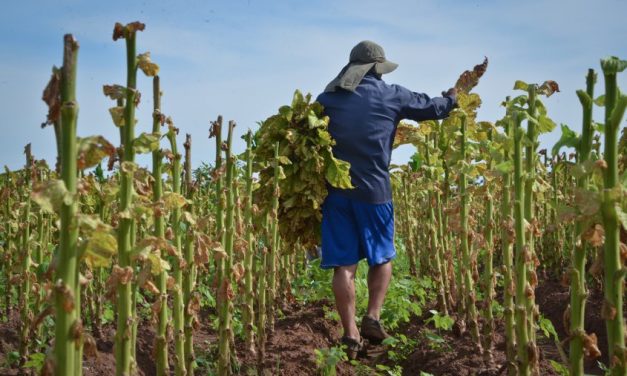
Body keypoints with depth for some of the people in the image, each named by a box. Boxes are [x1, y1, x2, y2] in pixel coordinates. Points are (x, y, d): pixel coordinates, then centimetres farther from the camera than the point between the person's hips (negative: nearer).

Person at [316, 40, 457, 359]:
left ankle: (350, 334, 3)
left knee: (343, 265, 4)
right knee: (382, 257, 18)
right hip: (373, 190, -2)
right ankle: (372, 317, 4)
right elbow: (434, 107, 14)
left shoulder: (325, 99, 8)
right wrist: (453, 96, 35)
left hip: (334, 189, 2)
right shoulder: (391, 96, 3)